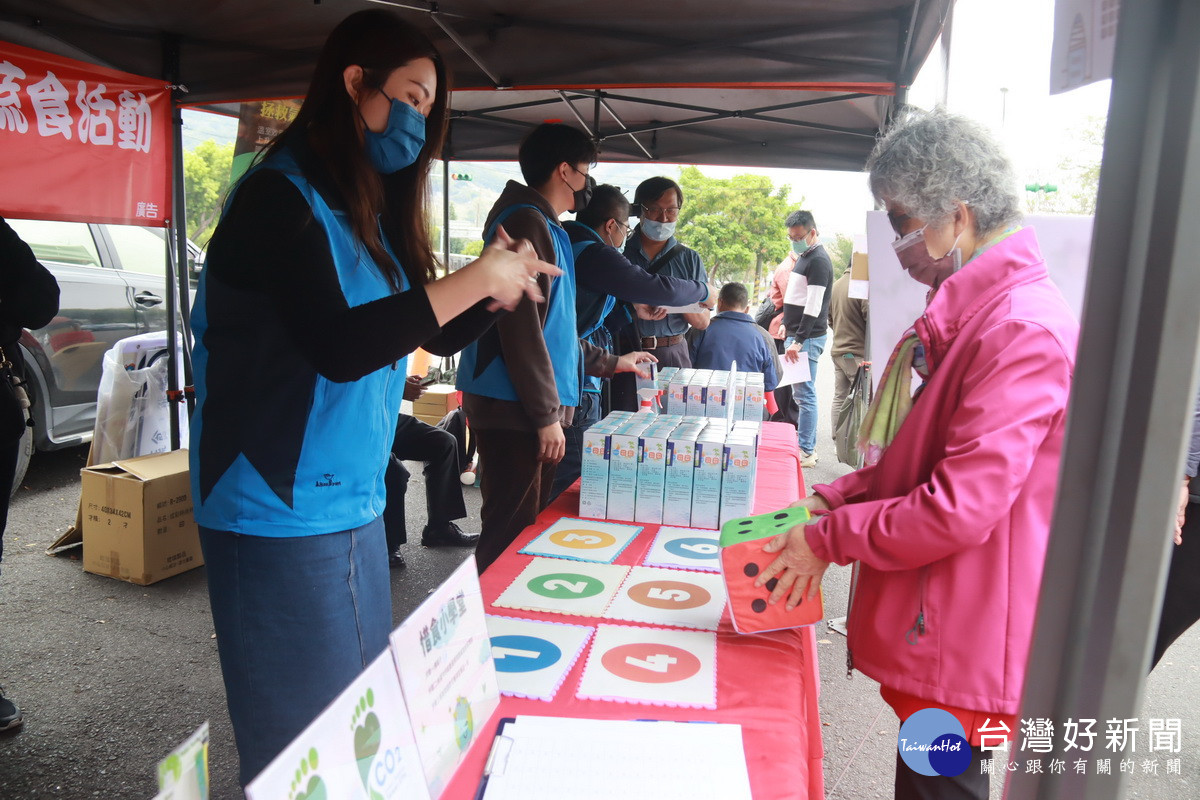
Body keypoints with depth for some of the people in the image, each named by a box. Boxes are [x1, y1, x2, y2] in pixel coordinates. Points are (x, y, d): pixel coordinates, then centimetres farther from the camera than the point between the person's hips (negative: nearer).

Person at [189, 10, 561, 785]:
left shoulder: (368, 209, 13)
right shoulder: (281, 196, -12)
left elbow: (437, 335, 17)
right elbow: (339, 347, -25)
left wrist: (506, 285, 0)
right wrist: (476, 278, -19)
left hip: (353, 505, 8)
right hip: (281, 514, -8)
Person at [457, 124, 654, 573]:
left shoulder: (545, 228, 22)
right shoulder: (526, 223, -11)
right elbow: (520, 326, -20)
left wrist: (611, 363, 36)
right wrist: (547, 414, -19)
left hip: (529, 408, 10)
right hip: (514, 409, -10)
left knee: (531, 525, 16)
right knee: (510, 534, -5)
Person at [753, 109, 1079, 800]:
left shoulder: (1023, 332, -24)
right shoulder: (971, 314, 9)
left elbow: (959, 509, -26)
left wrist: (829, 540, -14)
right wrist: (833, 499, 6)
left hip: (967, 640, -9)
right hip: (940, 628, 9)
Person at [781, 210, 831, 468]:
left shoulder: (818, 261, -12)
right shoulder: (803, 257, 18)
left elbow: (813, 307, -19)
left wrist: (799, 341, -22)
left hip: (807, 339, -10)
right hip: (796, 335, 10)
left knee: (804, 394, -8)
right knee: (802, 393, 13)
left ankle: (806, 452, -5)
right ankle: (808, 446, 21)